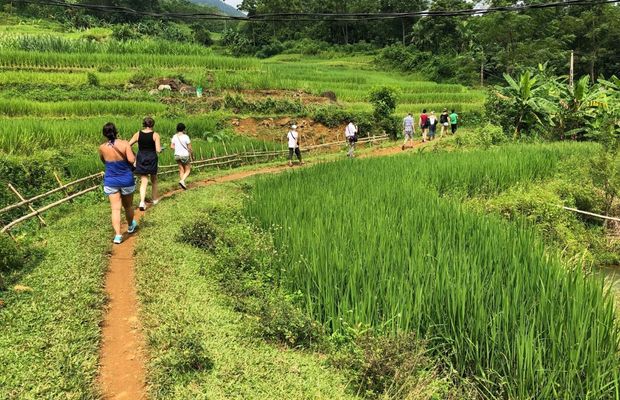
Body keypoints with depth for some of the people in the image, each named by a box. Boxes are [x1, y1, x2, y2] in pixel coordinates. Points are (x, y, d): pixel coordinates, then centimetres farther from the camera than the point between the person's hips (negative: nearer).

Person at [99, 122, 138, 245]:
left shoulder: (102, 148, -6)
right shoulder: (125, 144, -13)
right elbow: (131, 160, -22)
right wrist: (132, 153, -3)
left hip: (111, 181, 0)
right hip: (126, 180, 0)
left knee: (115, 208, -1)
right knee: (128, 206, 20)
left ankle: (118, 235, -9)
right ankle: (131, 226, 42)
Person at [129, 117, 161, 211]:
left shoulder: (138, 134, -1)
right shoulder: (155, 135, -8)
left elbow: (128, 145, -1)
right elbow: (158, 150, -15)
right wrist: (160, 148, 7)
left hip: (141, 159, 2)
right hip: (152, 158, -2)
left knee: (144, 181, 4)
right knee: (154, 180, 20)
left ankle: (142, 202, -12)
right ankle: (155, 199, 32)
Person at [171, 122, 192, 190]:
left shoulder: (174, 137, 0)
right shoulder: (186, 137, -14)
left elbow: (172, 146, 0)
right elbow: (189, 147, -11)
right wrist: (192, 154, 3)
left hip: (177, 155, 5)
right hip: (185, 155, -5)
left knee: (181, 170, 14)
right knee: (188, 170, 8)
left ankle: (183, 184, 14)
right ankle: (182, 180, -15)